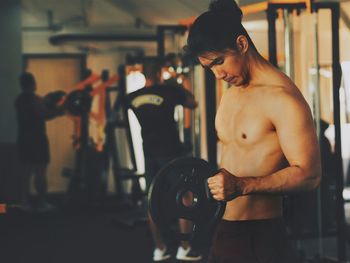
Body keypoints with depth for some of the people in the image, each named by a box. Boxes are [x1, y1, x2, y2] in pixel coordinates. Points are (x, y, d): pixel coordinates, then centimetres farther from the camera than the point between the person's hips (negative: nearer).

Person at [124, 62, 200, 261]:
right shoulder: (168, 91, -7)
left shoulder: (133, 98, 6)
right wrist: (182, 90, 25)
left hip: (150, 152, 5)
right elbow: (193, 104, 7)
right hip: (171, 150, -5)